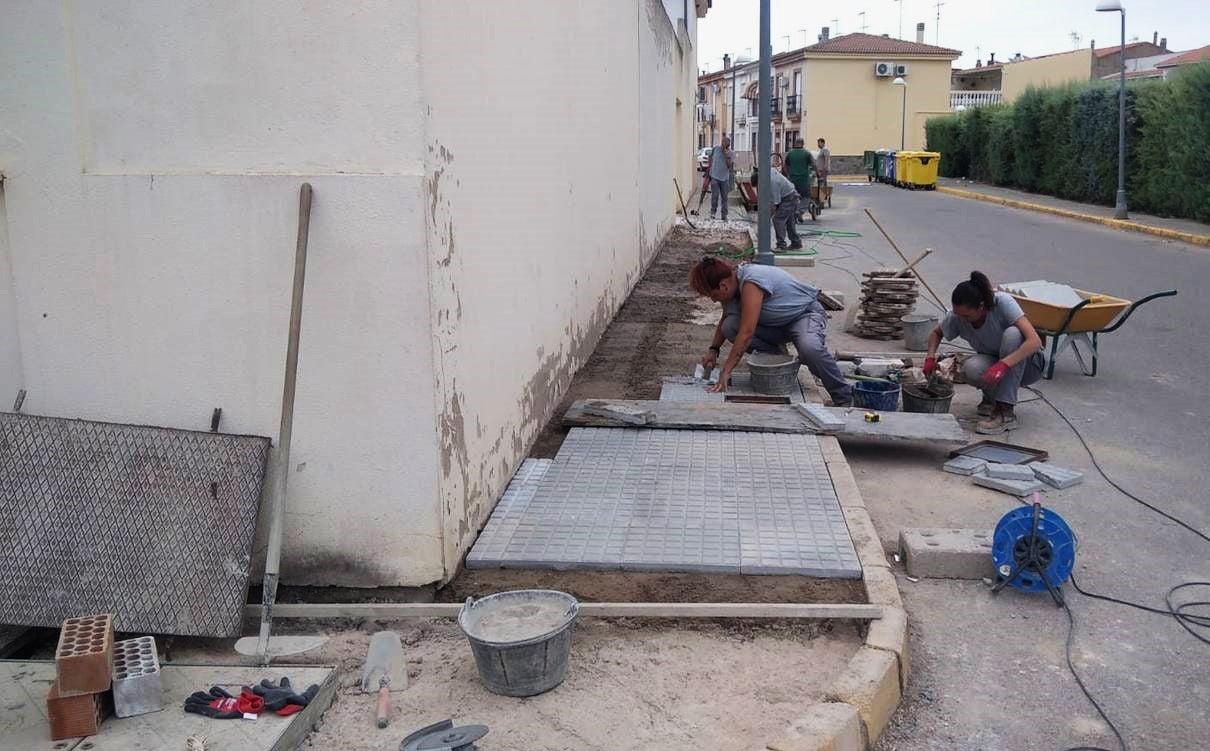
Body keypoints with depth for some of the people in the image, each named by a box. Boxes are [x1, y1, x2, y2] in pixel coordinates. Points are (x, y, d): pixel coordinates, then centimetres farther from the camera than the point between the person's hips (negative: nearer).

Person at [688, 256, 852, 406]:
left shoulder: (751, 283, -33)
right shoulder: (732, 283, -6)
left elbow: (746, 333, -38)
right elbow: (725, 319, 14)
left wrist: (725, 373, -37)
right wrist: (713, 350, 0)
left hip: (805, 313, -8)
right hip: (774, 325, 8)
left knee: (809, 348, -40)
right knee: (730, 327, -17)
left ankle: (844, 398, -18)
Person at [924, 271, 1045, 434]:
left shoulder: (1002, 302, -28)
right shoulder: (956, 316, -15)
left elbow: (1035, 341, -36)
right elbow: (936, 333, 6)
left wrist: (1003, 364, -48)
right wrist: (930, 356, -14)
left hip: (1027, 363, -2)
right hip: (994, 363, 2)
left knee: (1012, 333, -35)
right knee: (971, 368, -33)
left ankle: (1005, 412, -29)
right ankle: (991, 397, 3)